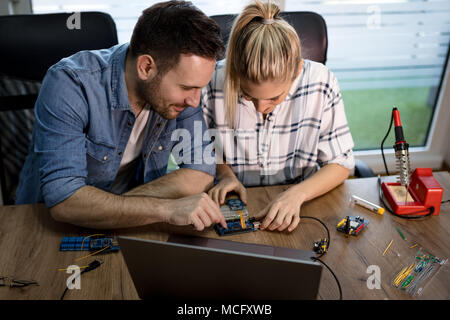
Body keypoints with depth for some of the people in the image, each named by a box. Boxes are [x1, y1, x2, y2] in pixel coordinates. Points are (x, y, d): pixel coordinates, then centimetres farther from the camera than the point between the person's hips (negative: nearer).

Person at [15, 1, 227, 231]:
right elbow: (62, 200, -31)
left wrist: (110, 206, -23)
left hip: (130, 225, 3)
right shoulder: (69, 84, -25)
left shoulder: (179, 78, -13)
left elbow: (202, 173, -15)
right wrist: (167, 209, -40)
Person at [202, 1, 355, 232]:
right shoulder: (214, 81, -15)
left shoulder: (320, 82, -15)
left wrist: (296, 194, -22)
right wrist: (225, 173, -14)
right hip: (236, 209, 0)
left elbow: (341, 164, -7)